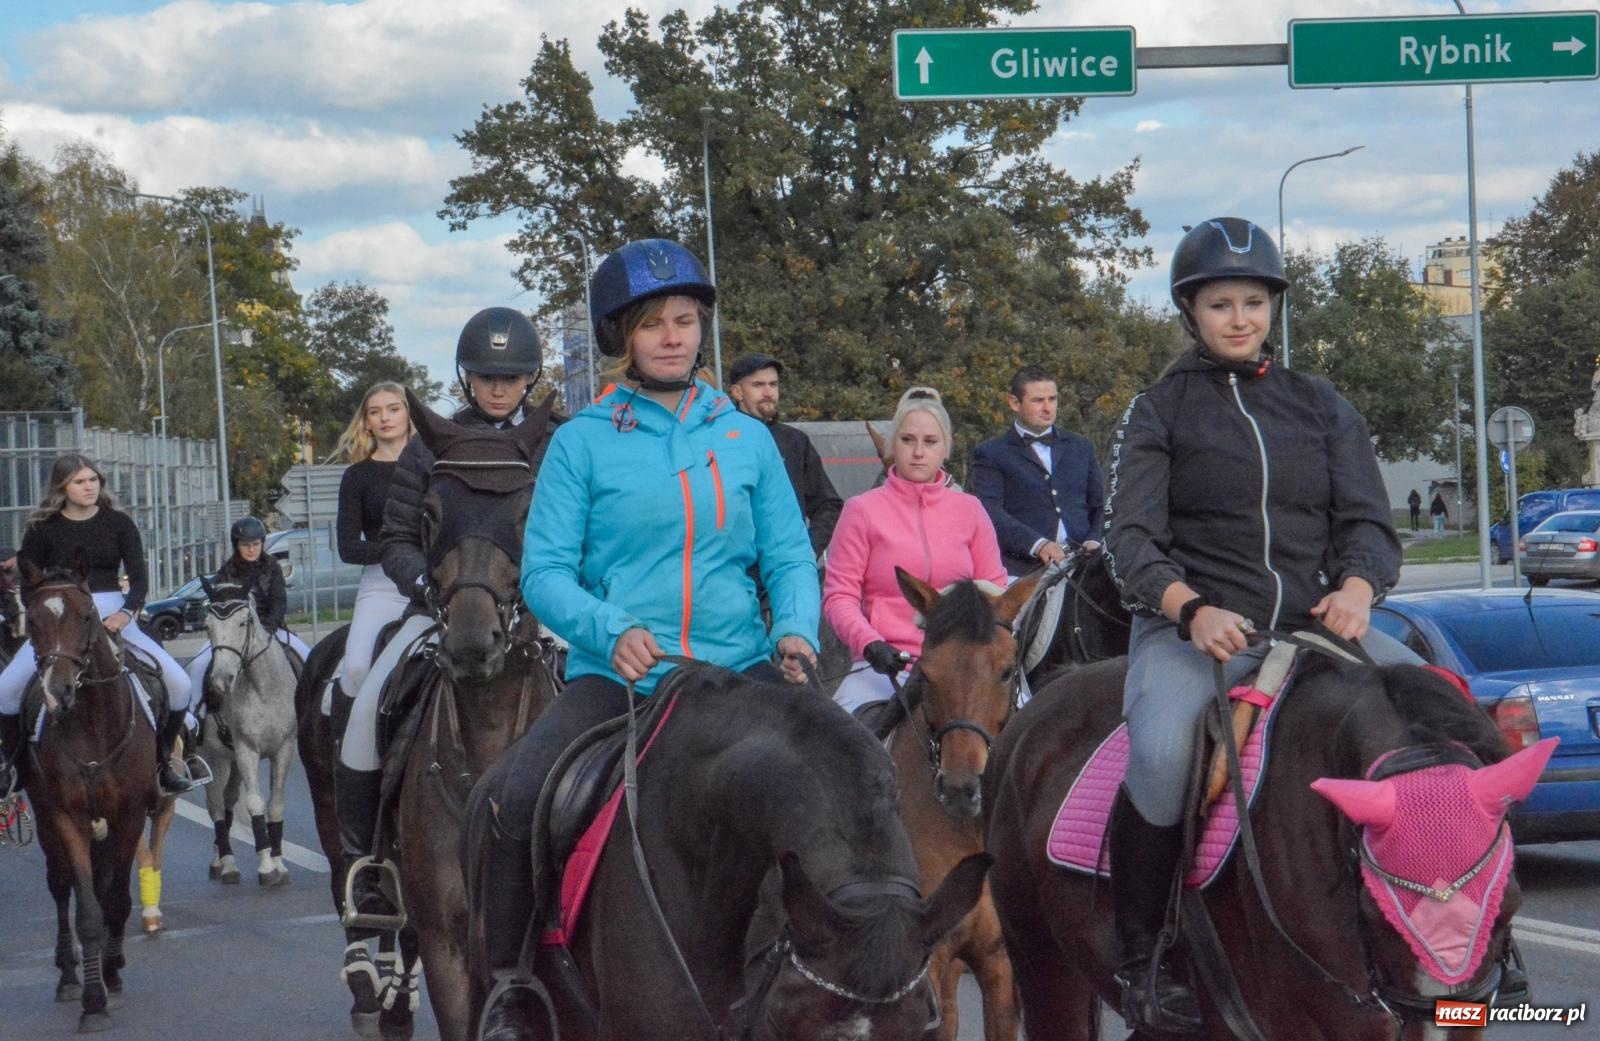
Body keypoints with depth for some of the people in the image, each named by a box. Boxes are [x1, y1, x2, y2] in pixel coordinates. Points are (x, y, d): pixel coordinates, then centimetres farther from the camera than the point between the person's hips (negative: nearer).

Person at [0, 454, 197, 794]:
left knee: (178, 683, -15)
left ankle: (163, 761, 5)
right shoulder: (43, 529, 3)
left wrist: (126, 613, -20)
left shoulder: (118, 523, 5)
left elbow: (139, 578, -1)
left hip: (114, 616, 1)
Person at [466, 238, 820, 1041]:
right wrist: (612, 632, -19)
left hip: (738, 672, 2)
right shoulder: (582, 442, 2)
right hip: (617, 675, -2)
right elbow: (545, 572, -1)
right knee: (505, 803, -24)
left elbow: (789, 558, 10)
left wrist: (796, 629, -11)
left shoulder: (747, 439, 10)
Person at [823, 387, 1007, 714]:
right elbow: (839, 594, 0)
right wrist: (868, 644, -17)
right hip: (886, 667, -2)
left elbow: (994, 588, 15)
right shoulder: (863, 511, 4)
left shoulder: (969, 510, 12)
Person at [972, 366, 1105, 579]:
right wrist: (1037, 544, -19)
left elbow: (1102, 503, 22)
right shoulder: (991, 454, 9)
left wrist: (1094, 541, 0)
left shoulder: (1080, 447, 24)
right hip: (1024, 567, -4)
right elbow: (989, 511, -5)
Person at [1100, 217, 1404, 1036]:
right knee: (1161, 754, -33)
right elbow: (1130, 539, -2)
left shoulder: (1320, 407, 17)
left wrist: (1356, 588, -15)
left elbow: (1369, 522, 9)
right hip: (1191, 629, -3)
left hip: (1309, 627, 3)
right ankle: (1140, 960, -19)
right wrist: (1190, 609, -22)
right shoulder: (1158, 411, 9)